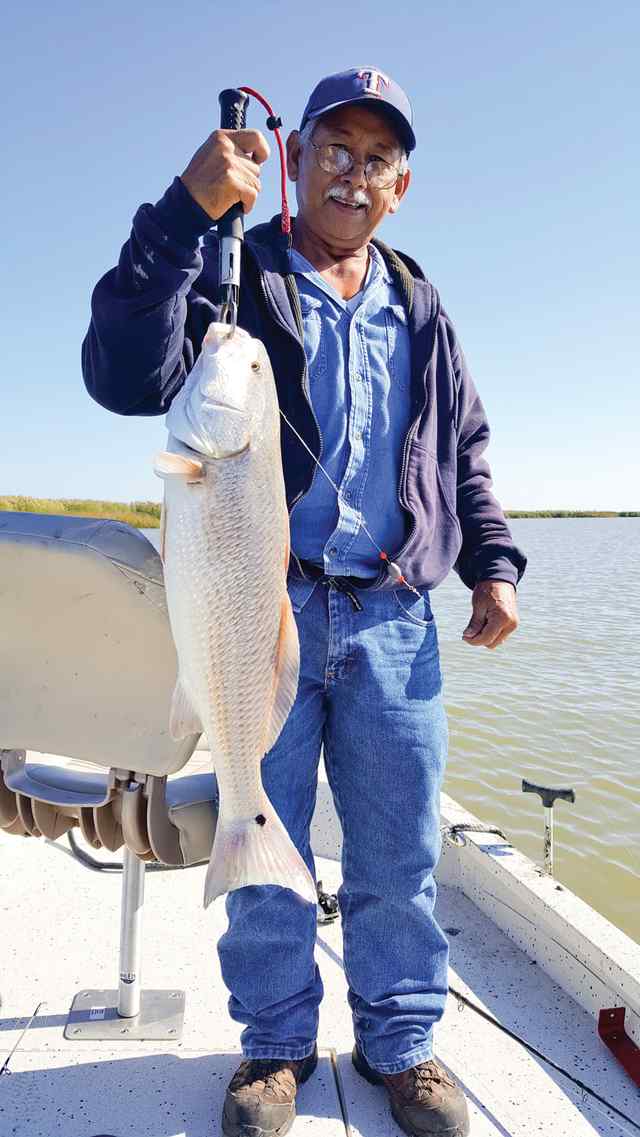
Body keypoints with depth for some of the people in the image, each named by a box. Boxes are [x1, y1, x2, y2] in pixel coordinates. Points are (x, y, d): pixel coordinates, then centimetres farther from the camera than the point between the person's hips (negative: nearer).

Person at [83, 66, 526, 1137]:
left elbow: (465, 450, 22)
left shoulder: (419, 310, 17)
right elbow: (127, 377, -13)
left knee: (401, 854, 10)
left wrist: (492, 564, 10)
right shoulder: (235, 276, 5)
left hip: (391, 619, 3)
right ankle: (276, 1043, 33)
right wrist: (186, 211, -19)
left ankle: (400, 1042, 33)